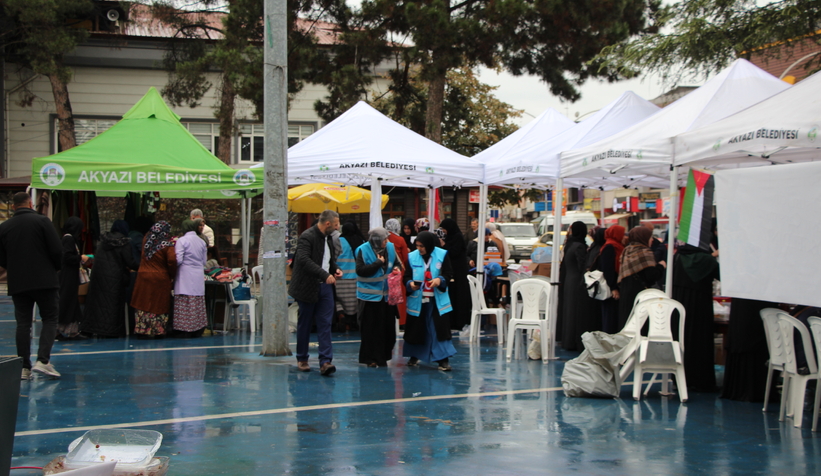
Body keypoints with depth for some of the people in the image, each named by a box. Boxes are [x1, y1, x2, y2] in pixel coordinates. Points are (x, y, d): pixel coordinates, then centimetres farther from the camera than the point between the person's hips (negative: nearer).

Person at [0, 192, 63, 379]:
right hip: (44, 280, -3)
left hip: (17, 284, 3)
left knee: (23, 323, 7)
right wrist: (56, 268, 11)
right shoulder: (42, 221, -4)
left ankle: (24, 367, 4)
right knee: (50, 319, 4)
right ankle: (43, 360, -11)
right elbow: (57, 251, -7)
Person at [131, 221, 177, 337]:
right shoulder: (167, 245, -11)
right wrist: (172, 275, -5)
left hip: (143, 275, 4)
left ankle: (141, 330, 11)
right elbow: (172, 261, -20)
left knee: (144, 304, 9)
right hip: (160, 279, -4)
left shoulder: (146, 241, 5)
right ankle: (158, 332, 8)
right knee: (159, 305, 5)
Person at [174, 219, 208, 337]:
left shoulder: (182, 240, -6)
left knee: (184, 303, -4)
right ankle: (197, 331, 9)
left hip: (185, 276, -5)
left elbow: (178, 260, -11)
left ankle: (186, 331, -7)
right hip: (199, 277, 5)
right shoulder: (202, 241, 10)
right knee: (198, 304, 7)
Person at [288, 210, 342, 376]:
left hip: (325, 287, 6)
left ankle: (325, 361, -7)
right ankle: (302, 359, 22)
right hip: (308, 287, -6)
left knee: (325, 324, -3)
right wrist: (324, 275, -34)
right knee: (305, 324, 7)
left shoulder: (328, 238, 11)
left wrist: (335, 268, 4)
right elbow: (304, 259, -29)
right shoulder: (307, 237, -16)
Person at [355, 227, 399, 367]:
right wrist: (378, 263, -17)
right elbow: (360, 270, -17)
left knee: (388, 327, 5)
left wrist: (397, 268, -6)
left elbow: (397, 263, 17)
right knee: (370, 328, 1)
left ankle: (383, 356, 17)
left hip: (387, 294, 4)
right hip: (370, 295, -4)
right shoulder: (363, 250, -8)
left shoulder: (390, 247, 4)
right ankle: (371, 358, 10)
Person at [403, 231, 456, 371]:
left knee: (440, 329, -5)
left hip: (438, 300, -2)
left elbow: (448, 274, -3)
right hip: (417, 300, 2)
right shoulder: (412, 257, 0)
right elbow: (406, 276, 2)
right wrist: (410, 283, -20)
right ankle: (414, 356, 27)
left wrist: (440, 280, -24)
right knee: (416, 328, 9)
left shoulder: (442, 255, -4)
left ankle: (443, 359, 0)